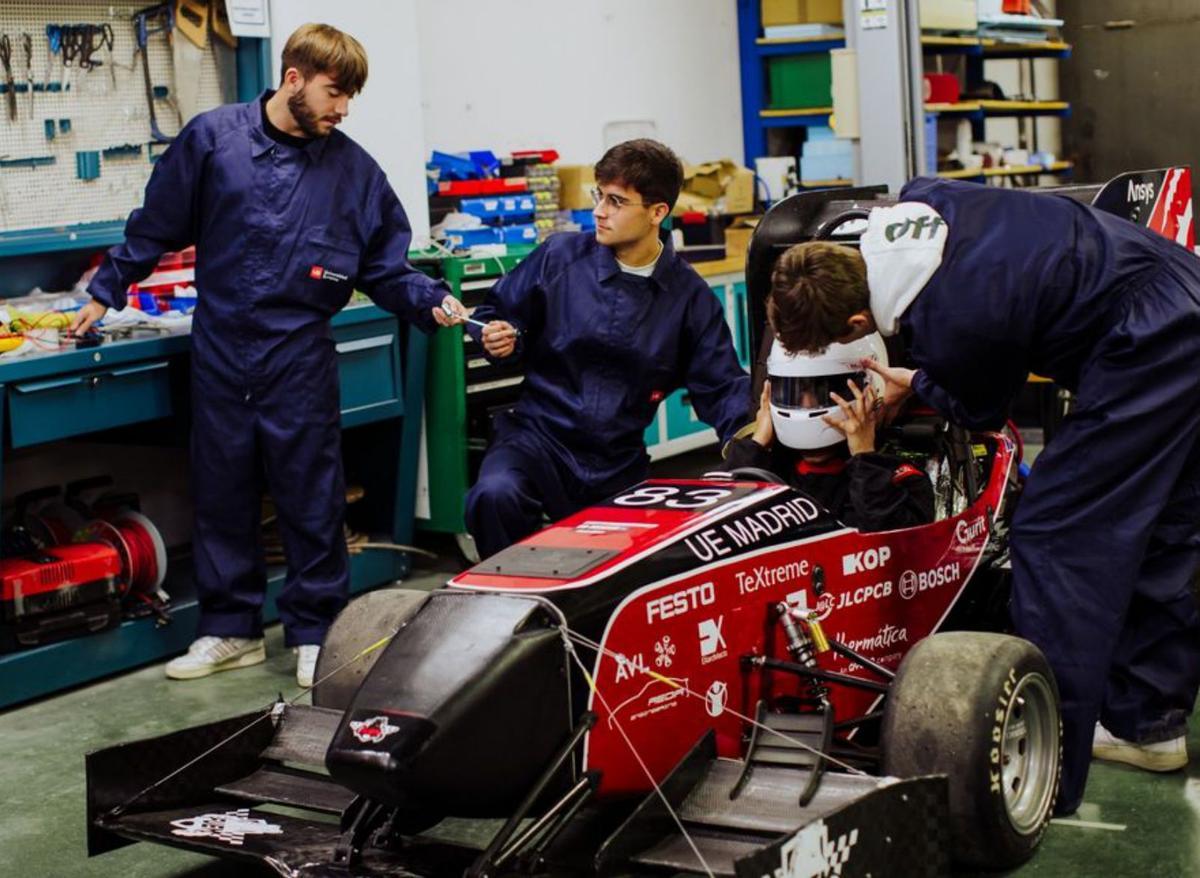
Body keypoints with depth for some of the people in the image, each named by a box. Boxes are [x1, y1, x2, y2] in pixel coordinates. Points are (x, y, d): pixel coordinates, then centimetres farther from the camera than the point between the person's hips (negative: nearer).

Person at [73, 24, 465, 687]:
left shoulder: (354, 170, -1)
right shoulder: (212, 138, -2)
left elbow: (385, 267, 3)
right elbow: (156, 228, 6)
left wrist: (430, 301, -14)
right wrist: (104, 293, 9)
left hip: (299, 358, -1)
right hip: (221, 352, 1)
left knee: (311, 496, 4)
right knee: (221, 493, 10)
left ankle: (314, 632, 17)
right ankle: (230, 628, 24)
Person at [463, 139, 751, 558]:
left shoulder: (690, 296, 2)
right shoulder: (559, 256, -1)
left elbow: (720, 386, 2)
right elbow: (496, 312, 11)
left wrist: (753, 424, -19)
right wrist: (497, 337, -13)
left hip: (619, 464, 2)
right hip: (540, 437, -2)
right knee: (495, 496, -32)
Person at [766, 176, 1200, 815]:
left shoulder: (950, 329, -24)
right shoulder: (908, 206, -2)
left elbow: (981, 412, -2)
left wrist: (917, 385, 16)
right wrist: (924, 377, 14)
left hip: (1144, 349, -10)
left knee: (1058, 534, -8)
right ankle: (1149, 720, 29)